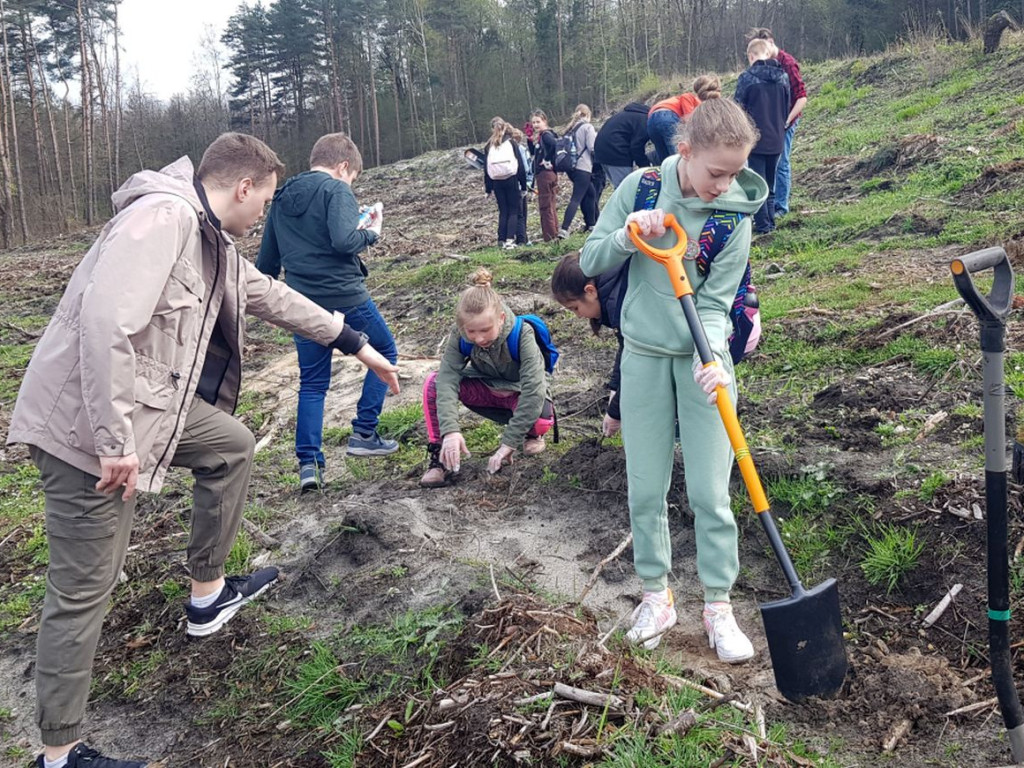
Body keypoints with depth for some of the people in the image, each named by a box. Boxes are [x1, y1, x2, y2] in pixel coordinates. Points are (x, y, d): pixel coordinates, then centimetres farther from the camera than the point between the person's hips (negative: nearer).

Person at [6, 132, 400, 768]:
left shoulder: (213, 240, 11)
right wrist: (115, 442, -29)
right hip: (88, 422, -10)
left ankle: (208, 594, 33)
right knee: (85, 590, -1)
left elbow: (272, 296, 22)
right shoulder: (162, 217, -20)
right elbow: (105, 324, -30)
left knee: (232, 446, 22)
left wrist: (358, 344, 27)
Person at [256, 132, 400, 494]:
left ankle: (309, 463, 6)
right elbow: (344, 241, -24)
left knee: (312, 383, 14)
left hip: (303, 304, 6)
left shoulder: (281, 199, 15)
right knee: (385, 352, 17)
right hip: (345, 297, -6)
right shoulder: (336, 190, -7)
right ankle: (364, 433, 12)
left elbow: (266, 262, 17)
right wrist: (372, 232, -5)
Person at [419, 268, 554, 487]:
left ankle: (531, 433, 3)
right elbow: (448, 378, -33)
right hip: (486, 388, 3)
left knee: (542, 419, -37)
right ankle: (440, 456, -13)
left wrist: (509, 443, -43)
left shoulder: (521, 334, -33)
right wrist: (450, 430, -47)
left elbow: (533, 389, -40)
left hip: (520, 392, -2)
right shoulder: (460, 335, -24)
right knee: (433, 383, -24)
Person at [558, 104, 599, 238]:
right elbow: (592, 148, -10)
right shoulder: (588, 127, -5)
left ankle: (590, 224, 28)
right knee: (576, 199, -12)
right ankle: (564, 230, -23)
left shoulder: (571, 129, 13)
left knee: (591, 193, 23)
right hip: (583, 167, -8)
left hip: (571, 167, 8)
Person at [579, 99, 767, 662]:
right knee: (645, 490, 8)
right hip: (644, 355, 2)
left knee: (709, 493, 0)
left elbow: (715, 302, -12)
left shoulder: (735, 214, -10)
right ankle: (656, 596, 25)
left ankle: (718, 606, 16)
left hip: (703, 358, -1)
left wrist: (712, 357, -30)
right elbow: (590, 263, -2)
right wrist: (627, 236, -22)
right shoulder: (641, 187, -6)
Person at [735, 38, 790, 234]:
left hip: (756, 137, -5)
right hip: (777, 137, 5)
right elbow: (787, 106, 12)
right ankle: (770, 221, 19)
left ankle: (762, 224, 3)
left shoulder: (747, 77, -12)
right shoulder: (783, 76, 4)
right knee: (770, 182, 16)